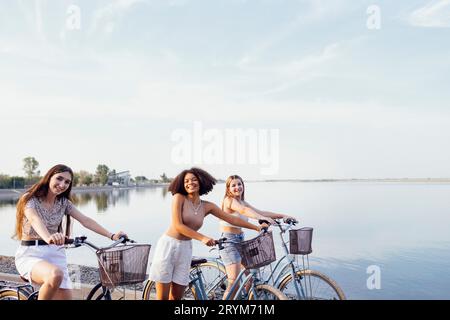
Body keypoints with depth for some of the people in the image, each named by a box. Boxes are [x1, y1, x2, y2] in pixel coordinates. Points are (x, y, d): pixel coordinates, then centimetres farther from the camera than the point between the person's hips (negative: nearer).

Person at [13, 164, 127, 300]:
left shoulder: (64, 203, 6)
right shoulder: (30, 198, -8)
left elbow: (85, 220, -3)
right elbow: (35, 220, -29)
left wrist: (112, 236, -16)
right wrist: (48, 237, -50)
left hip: (56, 254, 5)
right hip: (30, 254, -5)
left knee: (65, 296, -5)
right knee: (55, 274, -36)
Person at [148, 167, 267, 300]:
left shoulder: (207, 206, 4)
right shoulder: (179, 198, -8)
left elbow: (232, 219, 10)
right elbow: (177, 225, -15)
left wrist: (257, 227, 12)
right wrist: (202, 238, -23)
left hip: (185, 249, 4)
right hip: (168, 245, -4)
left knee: (177, 296, 6)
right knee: (163, 297, -2)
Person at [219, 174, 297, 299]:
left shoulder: (242, 202, 11)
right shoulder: (229, 200, -14)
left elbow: (260, 212, 4)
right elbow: (244, 210, -34)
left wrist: (282, 216, -6)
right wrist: (262, 218, -50)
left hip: (240, 240, 9)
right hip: (229, 241, -9)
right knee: (234, 281, -13)